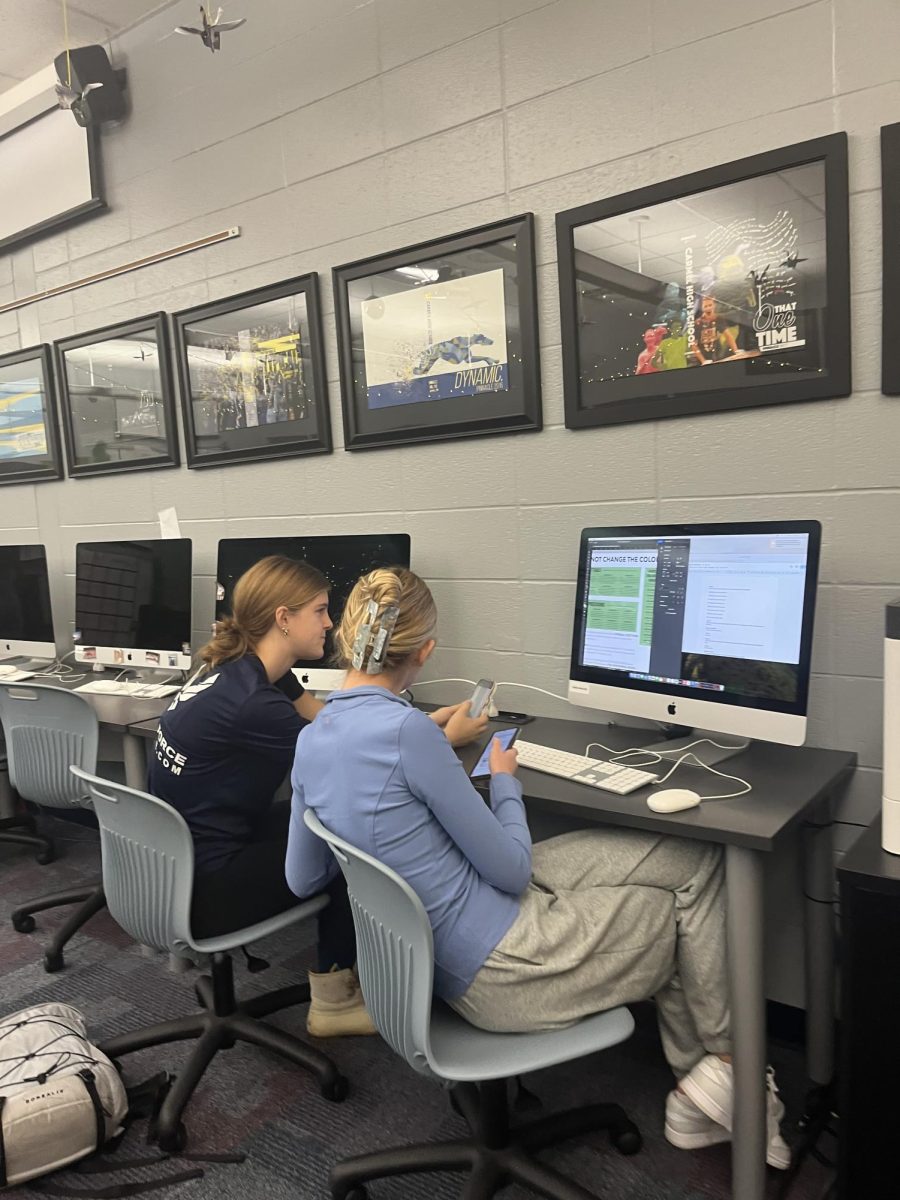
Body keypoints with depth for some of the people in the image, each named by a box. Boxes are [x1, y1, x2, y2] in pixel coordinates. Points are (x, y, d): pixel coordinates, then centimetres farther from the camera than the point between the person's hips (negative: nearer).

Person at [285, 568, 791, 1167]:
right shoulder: (406, 731, -27)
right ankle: (724, 1060, 25)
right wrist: (505, 781, 1)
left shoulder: (311, 739, 0)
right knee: (699, 880, 9)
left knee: (693, 857, 15)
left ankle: (697, 1086, 20)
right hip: (499, 972, -8)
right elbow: (512, 870, -15)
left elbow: (302, 879, 13)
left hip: (439, 958, 8)